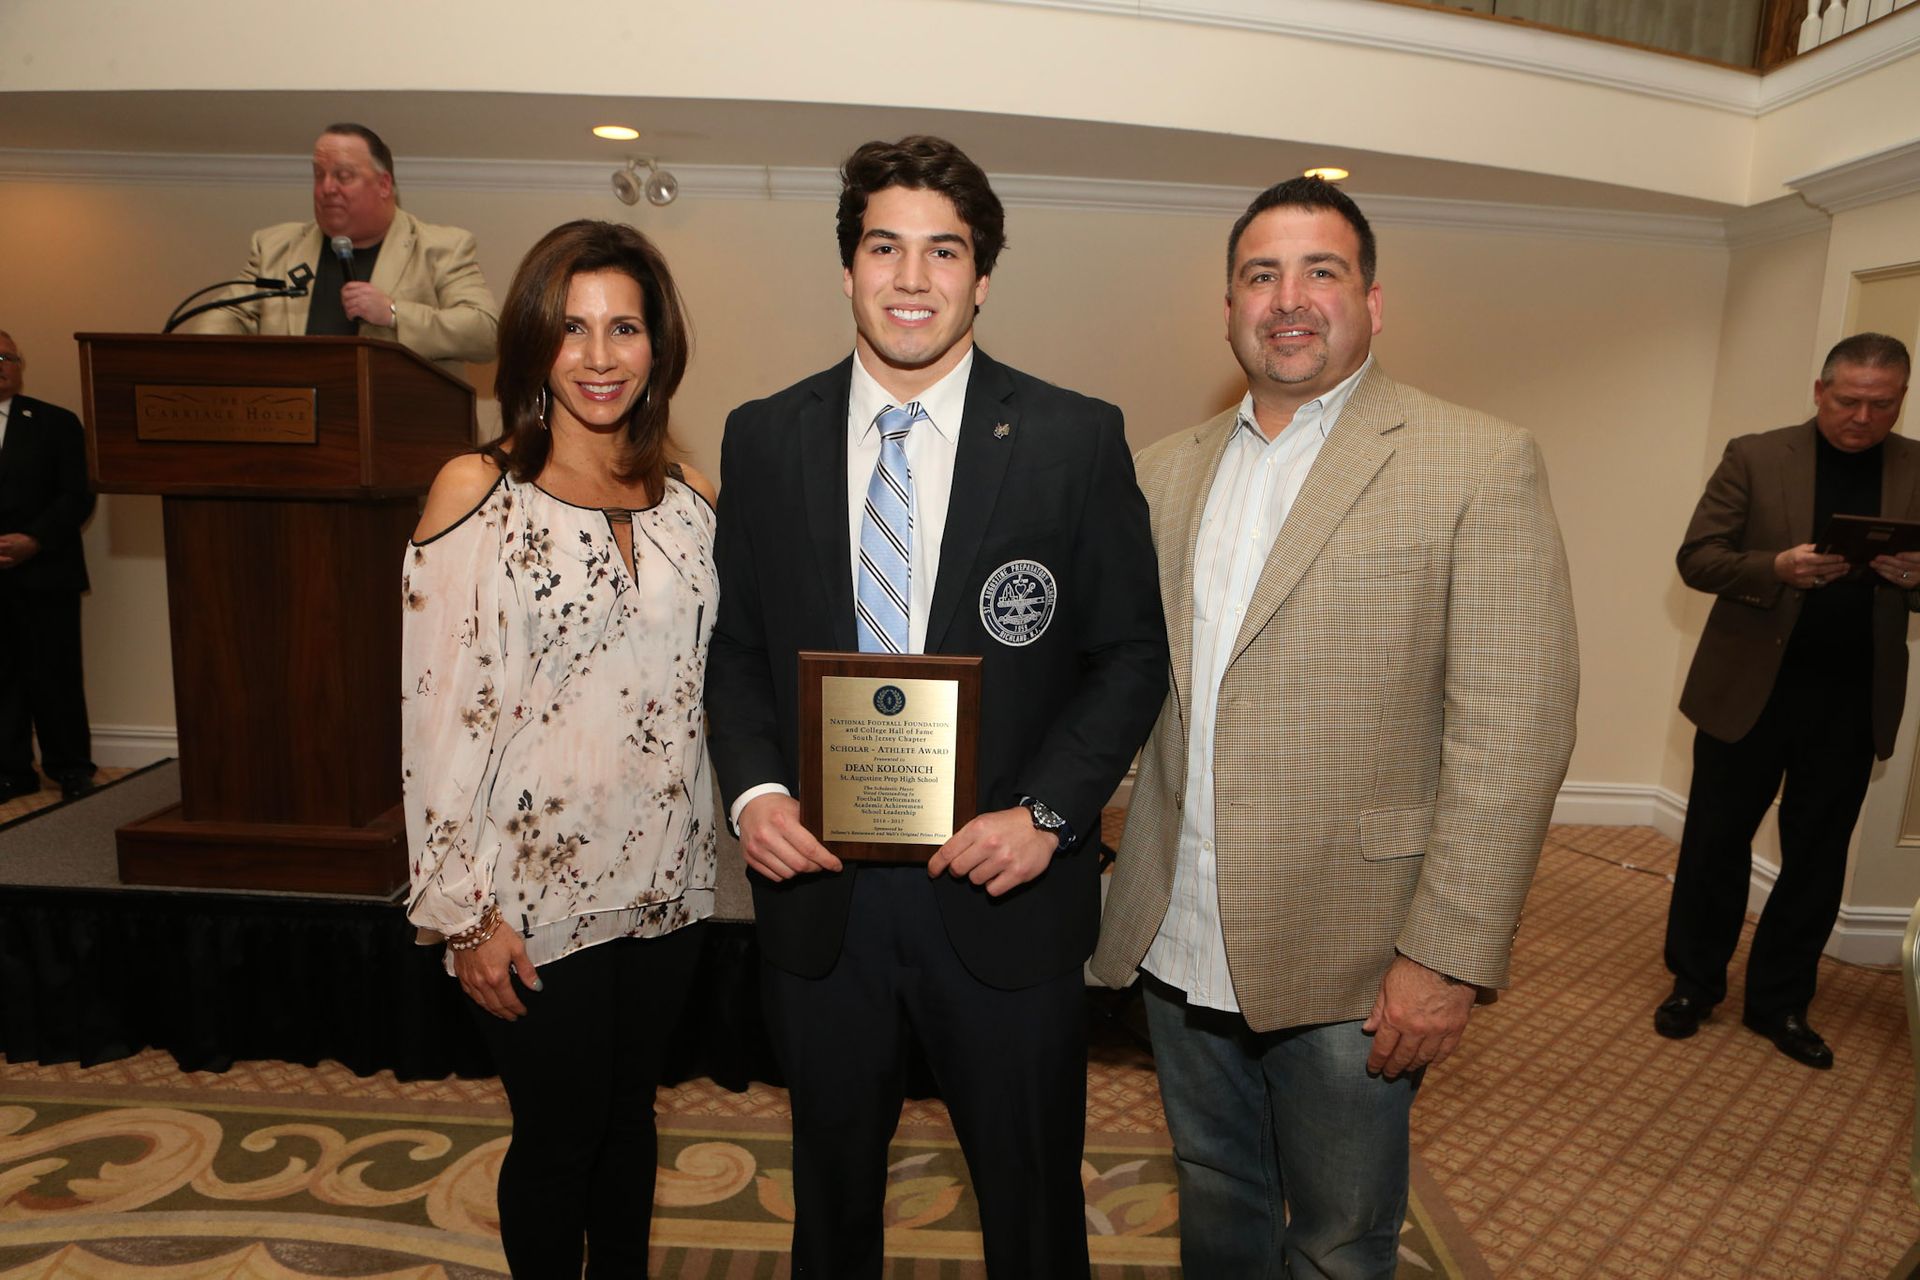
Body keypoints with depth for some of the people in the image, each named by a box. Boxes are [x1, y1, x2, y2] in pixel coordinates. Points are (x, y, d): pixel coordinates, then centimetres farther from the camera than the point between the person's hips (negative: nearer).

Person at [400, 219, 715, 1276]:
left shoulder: (690, 501, 3)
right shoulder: (477, 492, -9)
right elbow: (440, 715, -10)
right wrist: (464, 912, -10)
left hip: (664, 879, 4)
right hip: (534, 891, -3)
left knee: (630, 1112, 20)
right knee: (557, 1135, 13)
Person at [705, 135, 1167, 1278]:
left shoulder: (1077, 440, -5)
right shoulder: (764, 439, 3)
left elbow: (1132, 655, -3)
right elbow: (738, 646, 7)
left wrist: (1047, 812, -15)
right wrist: (752, 789, -9)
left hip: (1005, 894, -1)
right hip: (816, 889, 2)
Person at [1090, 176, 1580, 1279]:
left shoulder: (1481, 463, -8)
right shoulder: (1172, 468, 8)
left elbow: (1516, 728, -12)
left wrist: (1448, 956, -15)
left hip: (1350, 971, -4)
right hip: (1179, 947, 4)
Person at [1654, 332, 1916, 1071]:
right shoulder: (1756, 458, -2)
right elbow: (1696, 558, -6)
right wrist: (1776, 568, -24)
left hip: (1852, 701, 2)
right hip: (1750, 686, -2)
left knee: (1817, 857, 11)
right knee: (1715, 841, 8)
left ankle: (1780, 1001, 26)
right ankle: (1694, 983, 24)